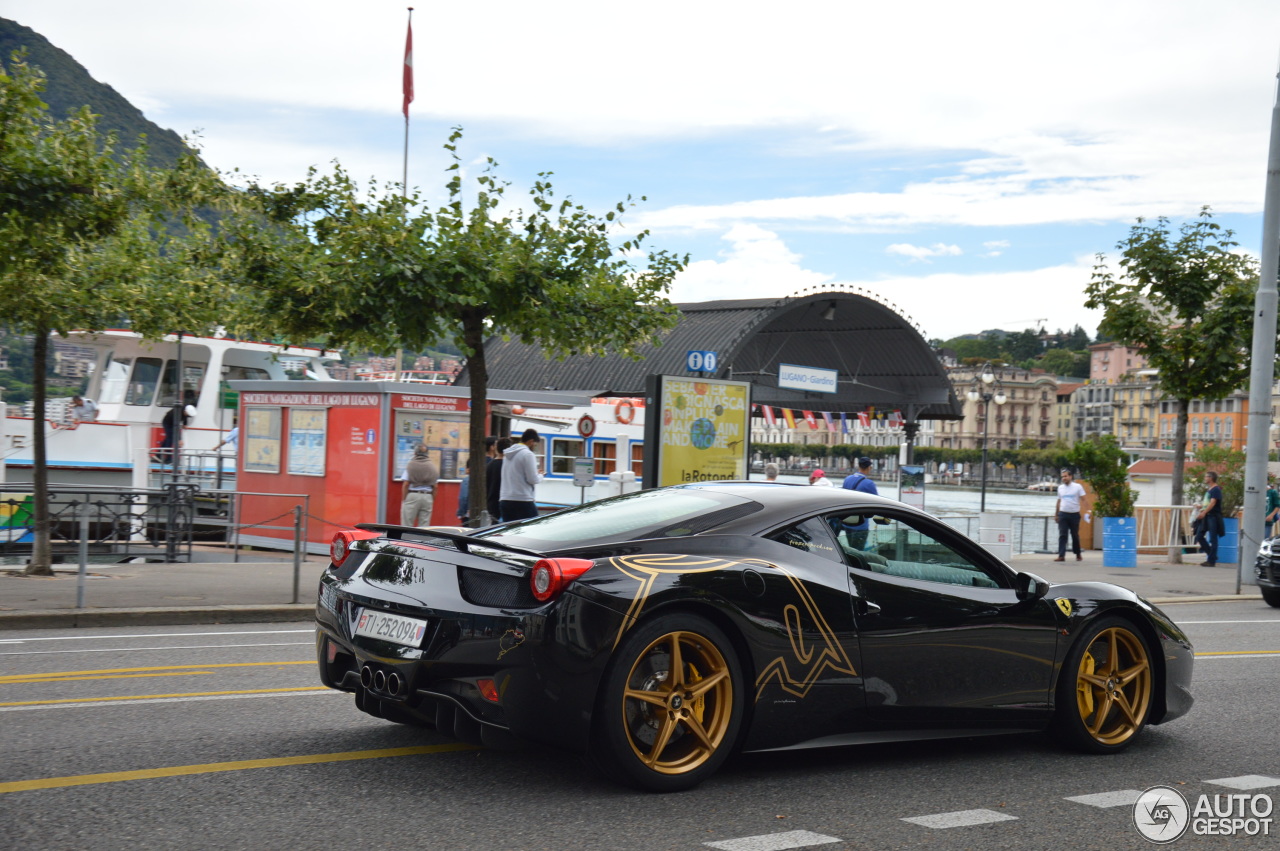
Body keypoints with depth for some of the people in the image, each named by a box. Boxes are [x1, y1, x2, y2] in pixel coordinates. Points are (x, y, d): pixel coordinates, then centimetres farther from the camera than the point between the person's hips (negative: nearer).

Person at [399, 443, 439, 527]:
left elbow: (406, 485, -8)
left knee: (407, 526, 1)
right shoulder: (432, 467, 4)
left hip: (412, 495, -3)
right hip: (427, 497, 3)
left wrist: (403, 499, -2)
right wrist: (433, 500, 13)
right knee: (424, 526, 5)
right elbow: (434, 487, 5)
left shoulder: (410, 465, -5)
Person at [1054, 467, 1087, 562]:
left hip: (1074, 514, -2)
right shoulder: (1060, 488, 11)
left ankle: (1078, 555, 22)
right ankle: (1061, 556, -9)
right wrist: (1056, 514, 17)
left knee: (1075, 535, 8)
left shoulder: (1078, 487, -1)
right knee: (1062, 535, -5)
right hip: (1063, 514, 2)